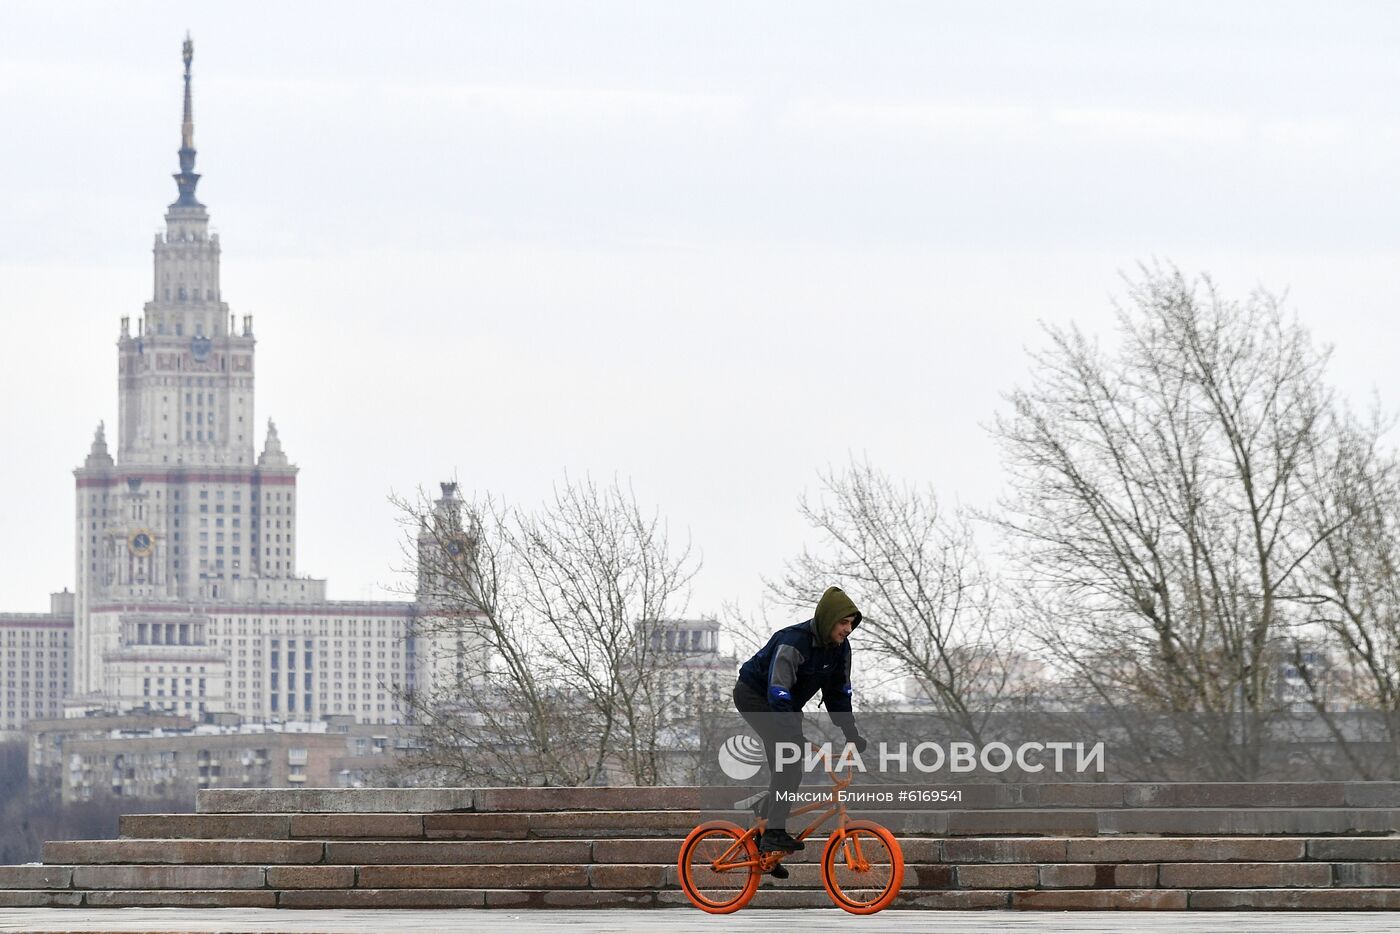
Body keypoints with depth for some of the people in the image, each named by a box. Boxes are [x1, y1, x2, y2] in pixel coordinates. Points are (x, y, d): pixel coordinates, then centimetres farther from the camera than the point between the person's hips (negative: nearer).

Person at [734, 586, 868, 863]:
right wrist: (796, 737, -44)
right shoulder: (793, 642, -33)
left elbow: (838, 693, 2)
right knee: (788, 760, -23)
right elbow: (778, 693, -38)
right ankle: (774, 835, -26)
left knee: (791, 771, 5)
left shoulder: (840, 648, -9)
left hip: (785, 703, 8)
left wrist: (851, 734, -5)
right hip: (754, 695, -8)